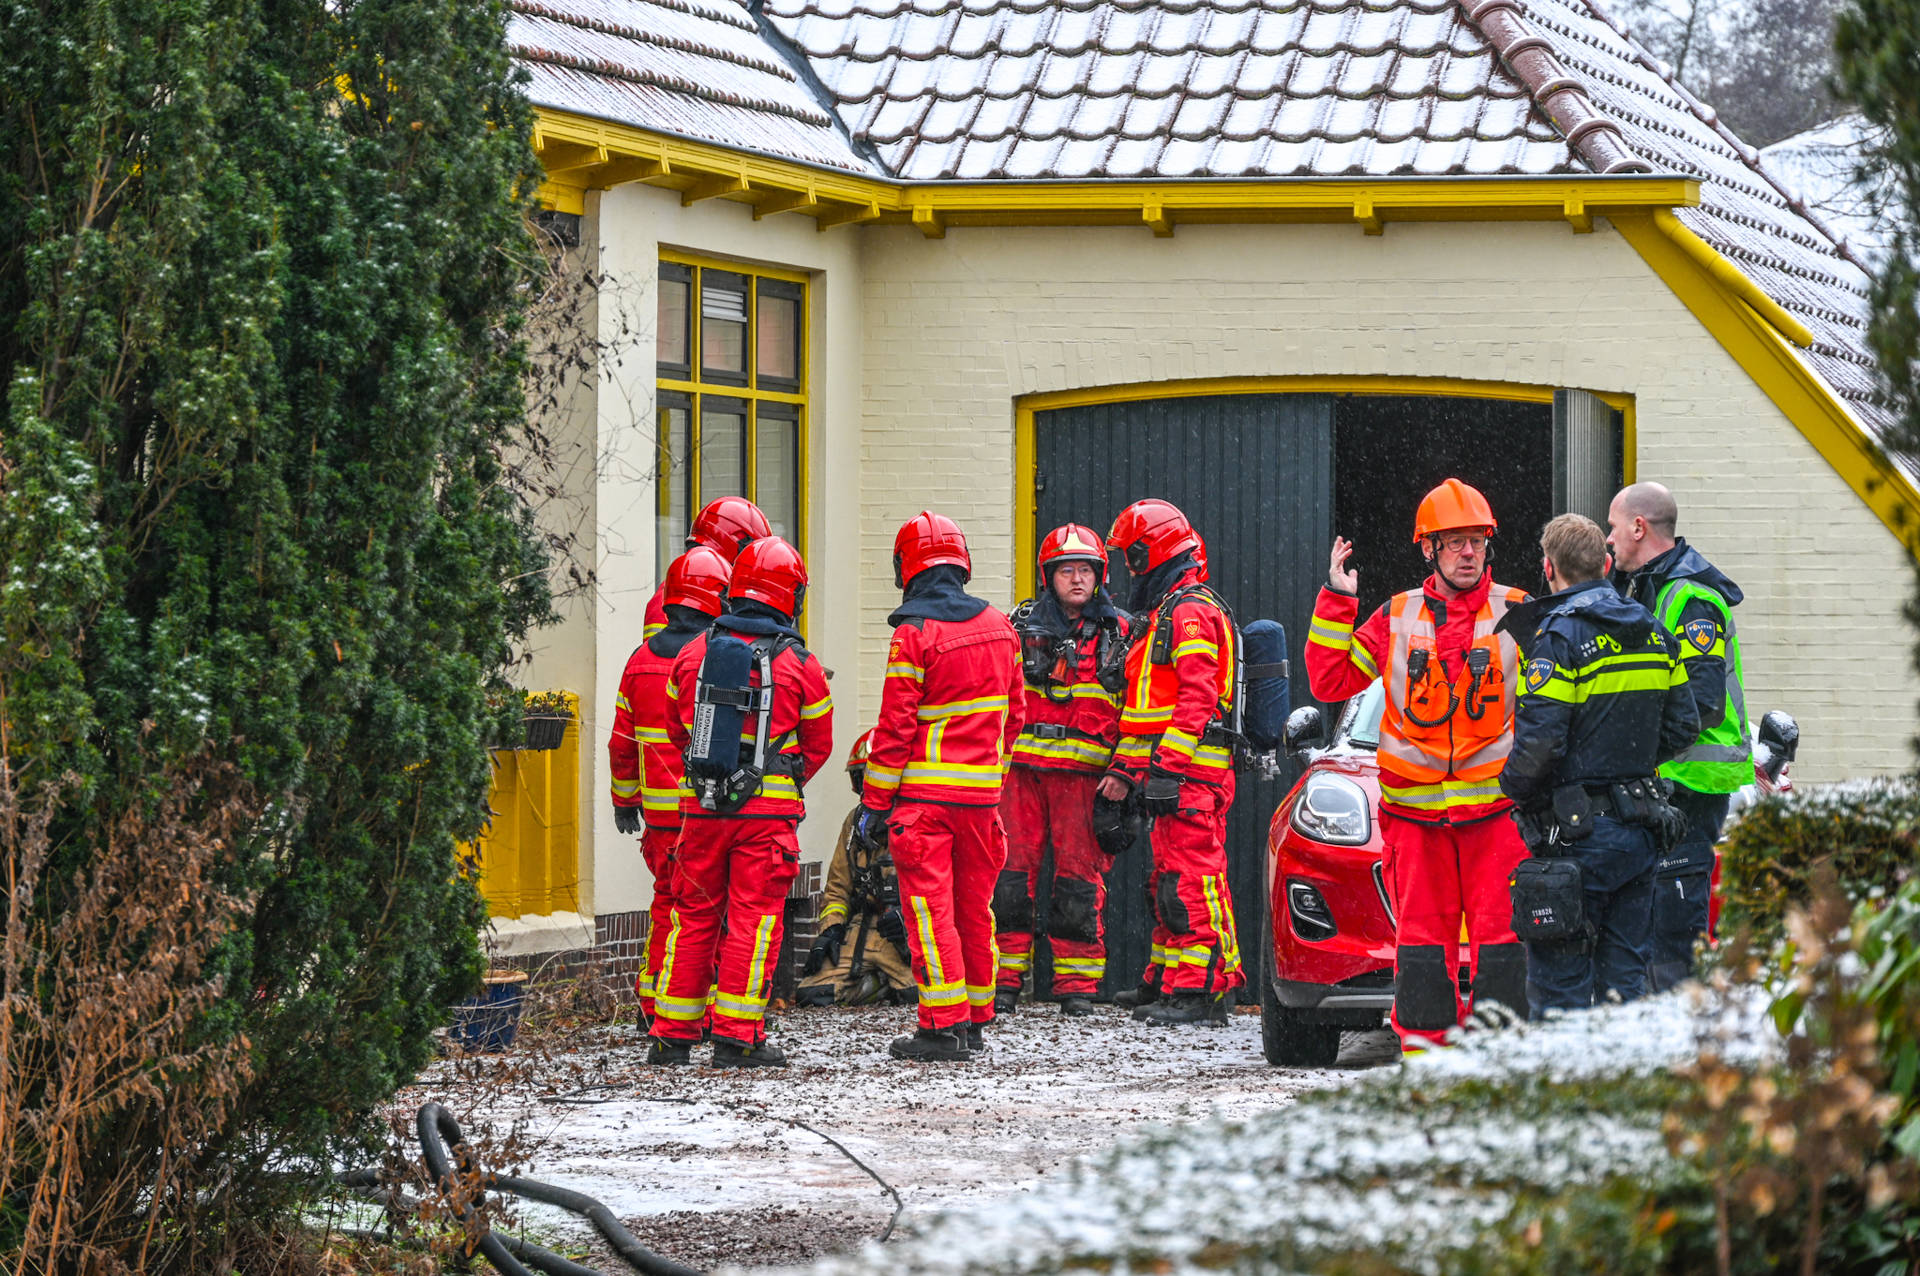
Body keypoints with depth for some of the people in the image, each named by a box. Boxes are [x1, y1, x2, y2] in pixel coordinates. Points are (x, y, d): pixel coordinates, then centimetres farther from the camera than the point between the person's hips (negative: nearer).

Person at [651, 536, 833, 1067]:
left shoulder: (694, 653, 3)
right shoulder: (800, 665, -6)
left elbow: (677, 728, 15)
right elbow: (818, 744, 4)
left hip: (701, 804, 3)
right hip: (768, 810, -3)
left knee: (694, 914, 11)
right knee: (753, 919, 1)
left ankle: (672, 1034, 14)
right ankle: (737, 1036, -1)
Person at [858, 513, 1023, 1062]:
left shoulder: (914, 635, -12)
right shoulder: (1000, 628, 8)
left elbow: (896, 728, -12)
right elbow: (1011, 714, 15)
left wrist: (874, 801, -7)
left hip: (924, 793, -6)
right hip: (982, 791, 6)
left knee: (929, 907, -4)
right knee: (974, 904, 14)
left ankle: (944, 1025, -7)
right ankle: (976, 1018, 20)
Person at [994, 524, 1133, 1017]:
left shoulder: (1119, 634, 9)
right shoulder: (1023, 625, 11)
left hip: (1084, 772, -1)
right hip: (1019, 766, 1)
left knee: (1080, 874, -2)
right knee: (1012, 870, -2)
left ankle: (1077, 984, 5)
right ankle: (1004, 981, 3)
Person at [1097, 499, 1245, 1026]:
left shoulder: (1191, 612, -10)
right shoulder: (1165, 613, 24)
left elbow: (1197, 697, -20)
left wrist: (1165, 764, -24)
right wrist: (1125, 768, 23)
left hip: (1190, 771, -11)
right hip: (1172, 773, 11)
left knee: (1190, 880, -14)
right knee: (1170, 879, 15)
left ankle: (1200, 990, -18)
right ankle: (1165, 981, 22)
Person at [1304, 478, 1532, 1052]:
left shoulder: (1518, 614, 4)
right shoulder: (1397, 618, 10)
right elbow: (1330, 681, 9)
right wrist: (1335, 601, 3)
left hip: (1496, 808, -2)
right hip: (1415, 810, 2)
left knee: (1500, 935, -5)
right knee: (1422, 938, 2)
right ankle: (1422, 1050, 6)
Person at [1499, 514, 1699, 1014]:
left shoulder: (1560, 635, -13)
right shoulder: (1653, 633, 10)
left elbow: (1539, 741, -18)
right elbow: (1683, 725, 14)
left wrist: (1514, 787, 0)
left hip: (1578, 834, -7)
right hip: (1641, 826, 7)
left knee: (1558, 982, -3)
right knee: (1625, 979, 11)